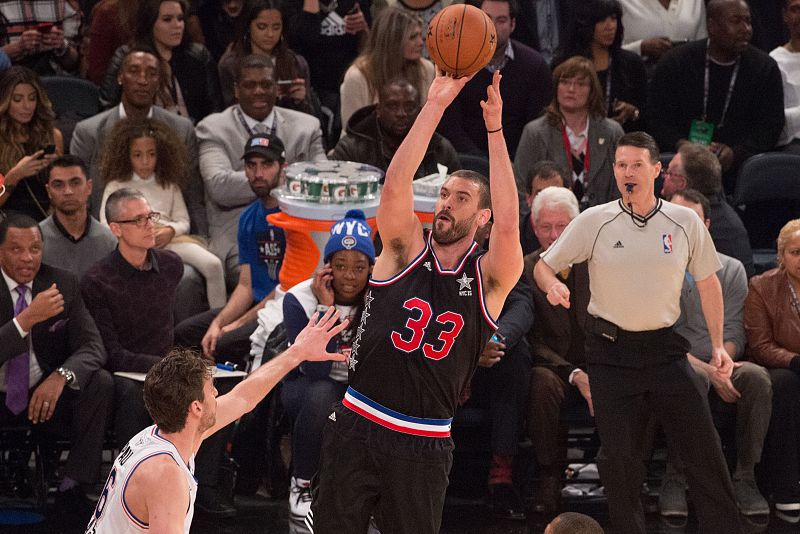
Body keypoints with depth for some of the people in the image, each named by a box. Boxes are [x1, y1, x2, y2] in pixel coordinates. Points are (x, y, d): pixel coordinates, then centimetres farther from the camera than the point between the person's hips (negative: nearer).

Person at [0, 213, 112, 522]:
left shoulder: (62, 284, -1)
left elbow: (92, 346, -6)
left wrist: (61, 376, -28)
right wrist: (28, 318, -33)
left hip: (44, 396, 3)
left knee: (101, 383, -24)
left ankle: (72, 489, -19)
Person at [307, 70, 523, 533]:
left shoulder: (489, 279, -3)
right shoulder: (406, 250, 1)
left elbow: (508, 224, -21)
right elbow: (396, 183, -14)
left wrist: (495, 129, -23)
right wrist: (436, 105, -21)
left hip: (424, 444, -1)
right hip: (357, 426, 1)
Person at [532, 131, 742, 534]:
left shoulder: (685, 222, 0)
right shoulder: (594, 222, -3)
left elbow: (707, 282, 11)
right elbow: (544, 264, 3)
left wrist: (718, 345, 7)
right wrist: (551, 284, -21)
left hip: (665, 347, 1)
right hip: (610, 349, -1)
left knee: (703, 447, -3)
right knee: (619, 455, -3)